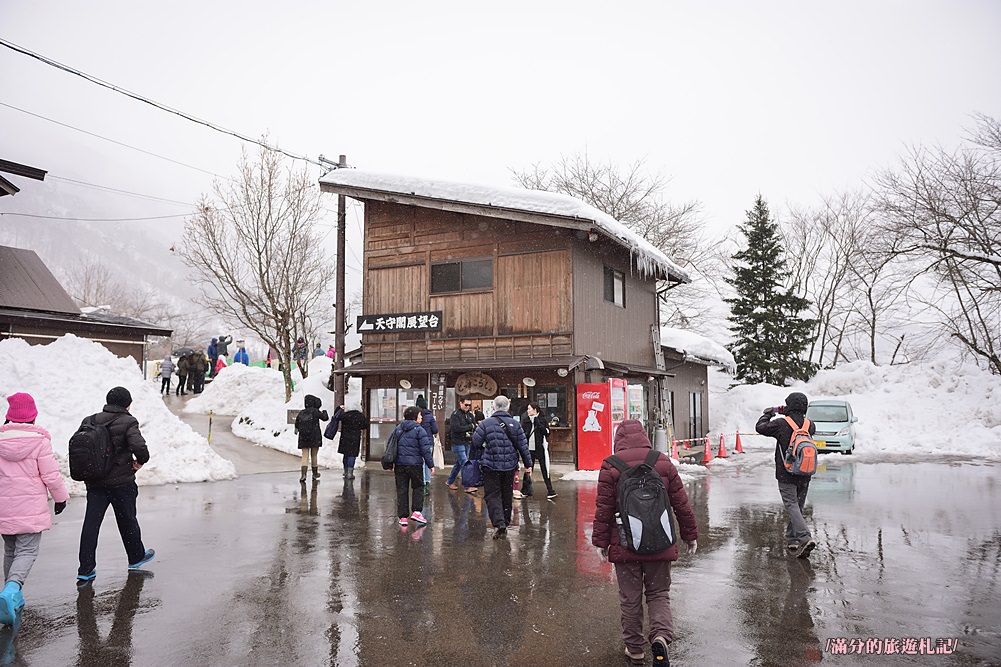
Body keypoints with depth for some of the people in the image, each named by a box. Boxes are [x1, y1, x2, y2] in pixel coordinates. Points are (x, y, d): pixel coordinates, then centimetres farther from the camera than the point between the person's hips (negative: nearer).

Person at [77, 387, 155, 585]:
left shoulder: (90, 421, 4)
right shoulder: (127, 422, -14)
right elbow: (139, 446, -27)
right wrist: (141, 461, -6)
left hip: (95, 482, 4)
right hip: (121, 482, -4)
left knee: (91, 523, 5)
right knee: (127, 520, 13)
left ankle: (86, 569, 3)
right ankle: (136, 557, 30)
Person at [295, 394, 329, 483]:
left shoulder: (301, 412, 1)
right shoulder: (315, 411, -10)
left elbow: (297, 423, 13)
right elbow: (325, 418, -4)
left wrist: (296, 430, 36)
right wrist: (324, 412, 18)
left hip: (303, 438, 2)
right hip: (315, 437, -2)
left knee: (305, 456, 0)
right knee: (314, 456, 11)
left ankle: (303, 474, -17)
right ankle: (315, 473, 24)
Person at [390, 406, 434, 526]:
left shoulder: (398, 429, 9)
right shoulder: (419, 430, -8)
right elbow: (425, 449, -11)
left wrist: (392, 463, 17)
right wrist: (431, 464, -4)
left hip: (400, 464, 4)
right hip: (415, 464, -4)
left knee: (401, 490, 8)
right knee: (418, 488, 11)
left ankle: (403, 516, 8)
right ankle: (416, 512, 0)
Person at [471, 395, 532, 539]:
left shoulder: (485, 424, -10)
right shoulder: (515, 424, -1)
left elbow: (475, 443, -7)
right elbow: (523, 445, 2)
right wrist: (528, 464, 10)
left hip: (491, 466, -3)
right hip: (510, 466, 3)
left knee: (493, 495, 2)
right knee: (507, 495, 17)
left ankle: (499, 524, -15)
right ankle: (505, 524, 26)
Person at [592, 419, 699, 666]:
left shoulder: (610, 466, -8)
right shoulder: (664, 463, 0)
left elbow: (603, 509, -7)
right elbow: (681, 504, 4)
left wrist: (601, 541, 3)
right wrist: (690, 535, 16)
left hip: (625, 545, -2)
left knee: (630, 598, 12)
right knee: (658, 593, 16)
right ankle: (661, 635, -7)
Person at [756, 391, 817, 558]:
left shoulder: (781, 424, -13)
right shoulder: (809, 424, 2)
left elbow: (760, 427, -1)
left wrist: (768, 413, 18)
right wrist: (787, 413, 27)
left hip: (786, 475, -5)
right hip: (805, 475, 5)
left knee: (792, 507, -7)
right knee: (798, 507, 15)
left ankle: (805, 538, -23)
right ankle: (791, 540, 22)